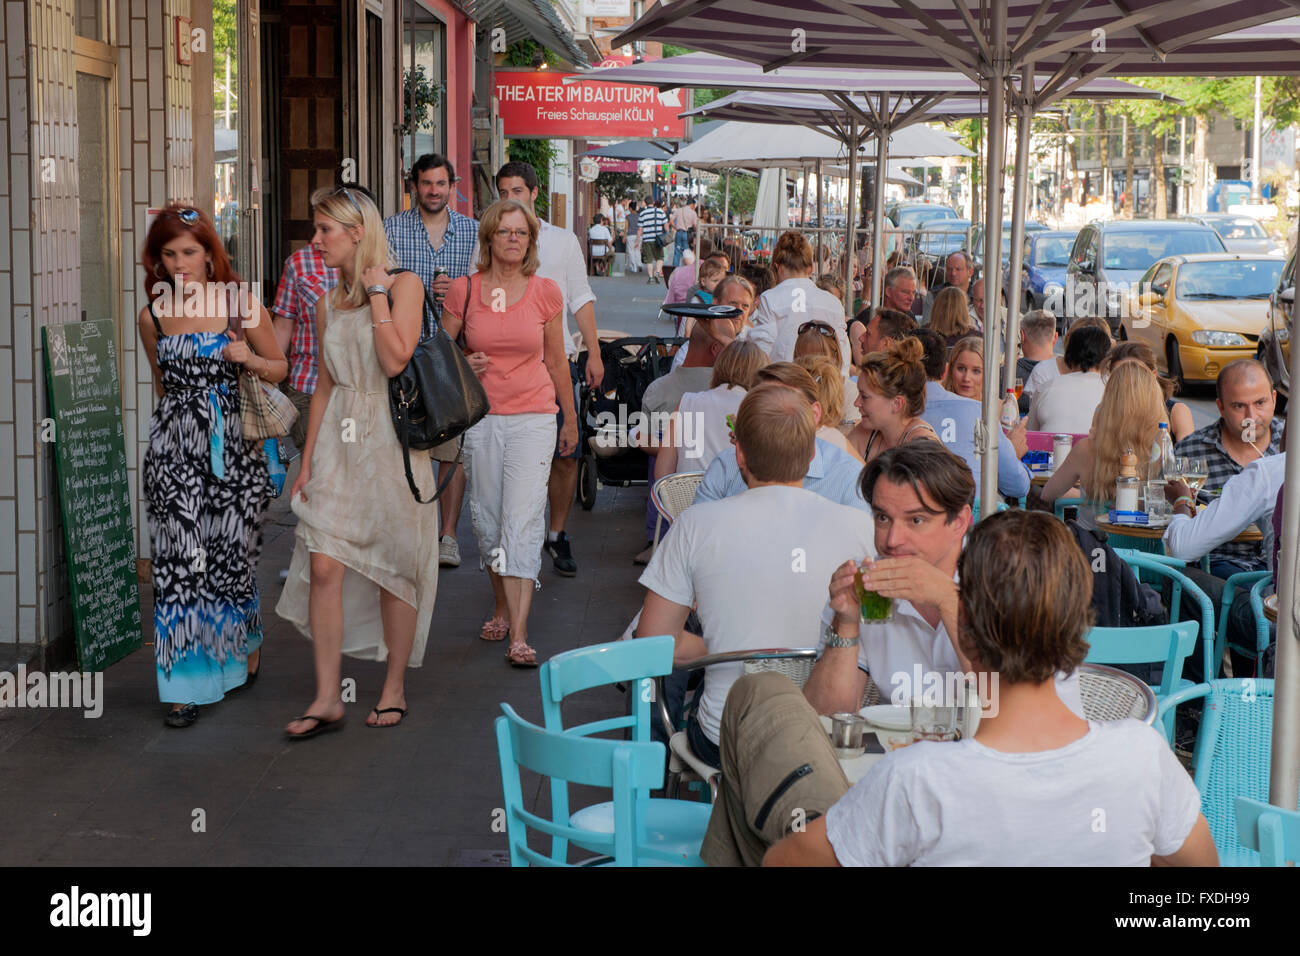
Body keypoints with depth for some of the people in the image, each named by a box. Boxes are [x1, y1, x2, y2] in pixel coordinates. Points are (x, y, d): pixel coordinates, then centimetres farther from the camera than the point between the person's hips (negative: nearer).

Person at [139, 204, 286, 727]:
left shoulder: (240, 307, -1)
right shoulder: (152, 317, 7)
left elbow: (280, 367, 7)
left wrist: (247, 358, -12)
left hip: (230, 446, -2)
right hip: (173, 451, 2)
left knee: (231, 555, 3)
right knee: (178, 562, -4)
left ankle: (247, 647, 31)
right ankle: (187, 685, 0)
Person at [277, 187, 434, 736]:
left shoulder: (404, 284, -4)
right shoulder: (329, 304, 13)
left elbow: (395, 361, -18)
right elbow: (325, 386, 16)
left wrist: (377, 291, -12)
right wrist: (307, 460, 13)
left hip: (391, 442, -5)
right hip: (338, 442, 5)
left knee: (393, 568, 4)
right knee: (323, 567, -4)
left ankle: (395, 689, 18)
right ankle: (327, 699, 2)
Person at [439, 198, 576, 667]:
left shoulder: (546, 292, 0)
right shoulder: (464, 291, 1)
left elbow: (556, 361, 10)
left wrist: (570, 418, 17)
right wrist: (464, 365, -11)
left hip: (533, 418, -2)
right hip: (481, 417, 2)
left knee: (522, 521, -11)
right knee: (487, 519, 9)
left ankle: (519, 635, -13)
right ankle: (502, 607, 31)